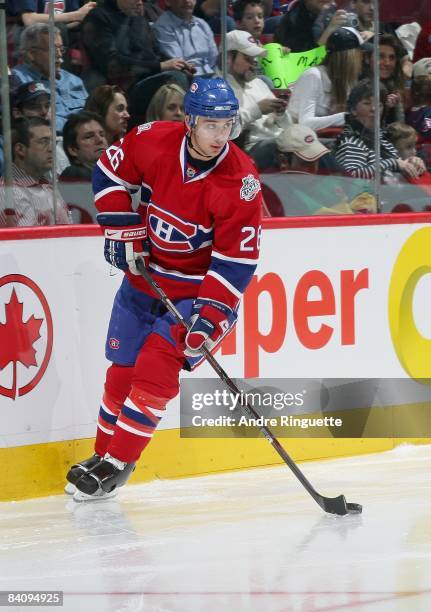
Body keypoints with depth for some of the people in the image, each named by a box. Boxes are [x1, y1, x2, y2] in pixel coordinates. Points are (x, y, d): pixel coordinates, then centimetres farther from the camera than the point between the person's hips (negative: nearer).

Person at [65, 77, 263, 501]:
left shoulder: (241, 182, -23)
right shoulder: (154, 141, -16)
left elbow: (236, 259, -21)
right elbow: (111, 172, 3)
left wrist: (210, 315, -26)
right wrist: (123, 229, -4)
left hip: (198, 285, -4)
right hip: (144, 271, 4)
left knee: (157, 366, -15)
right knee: (122, 368, 10)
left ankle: (118, 465, -5)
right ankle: (103, 454, 26)